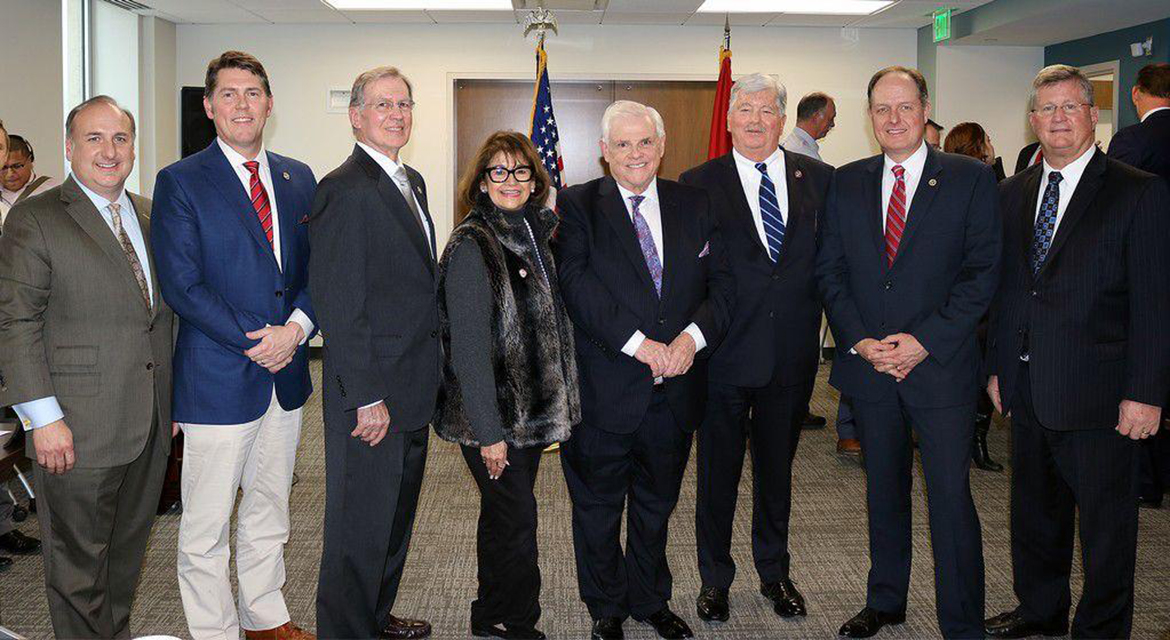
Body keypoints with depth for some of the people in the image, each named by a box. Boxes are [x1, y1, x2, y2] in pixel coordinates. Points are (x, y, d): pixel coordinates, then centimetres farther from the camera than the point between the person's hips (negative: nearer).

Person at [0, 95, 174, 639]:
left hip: (149, 428, 6)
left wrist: (173, 396, 14)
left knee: (128, 549, 18)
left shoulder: (151, 216, 12)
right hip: (77, 431, -6)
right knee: (78, 563, 5)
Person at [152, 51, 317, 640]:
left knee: (269, 512, 18)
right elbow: (181, 285, -12)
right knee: (206, 527, 3)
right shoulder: (180, 182, -5)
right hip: (218, 378, -5)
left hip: (285, 371, 5)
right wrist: (254, 342, -16)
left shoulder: (298, 178, 10)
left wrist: (297, 326, -10)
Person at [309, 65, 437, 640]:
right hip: (370, 395, -9)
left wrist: (429, 374, 14)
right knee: (360, 526, 2)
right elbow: (339, 306, -20)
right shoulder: (344, 189, -16)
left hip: (413, 388, 10)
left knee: (396, 516, 21)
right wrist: (367, 396, -21)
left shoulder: (412, 182, 13)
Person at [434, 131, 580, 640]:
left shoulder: (533, 236, 9)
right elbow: (468, 347, -18)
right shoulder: (472, 246, -15)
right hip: (492, 417, -8)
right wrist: (488, 431, -19)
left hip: (532, 412, 8)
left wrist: (556, 403, 12)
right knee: (516, 518, -2)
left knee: (504, 515, 17)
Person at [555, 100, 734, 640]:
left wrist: (692, 336, -17)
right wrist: (639, 344, -22)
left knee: (657, 503, 19)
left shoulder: (694, 205, 6)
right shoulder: (578, 206, -4)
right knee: (598, 507, 12)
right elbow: (578, 286, -16)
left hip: (675, 389, 3)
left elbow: (723, 282, 1)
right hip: (605, 388, -3)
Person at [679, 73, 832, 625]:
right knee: (717, 471, 10)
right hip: (726, 353, -2)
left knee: (777, 469, 18)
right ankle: (715, 579, 27)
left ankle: (775, 574, 36)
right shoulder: (698, 184, -4)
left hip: (792, 353, 3)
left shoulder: (818, 179, 4)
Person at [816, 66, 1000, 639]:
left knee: (951, 498, -2)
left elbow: (982, 271, -7)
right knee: (884, 490, 16)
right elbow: (829, 269, 7)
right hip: (867, 365, 4)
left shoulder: (970, 179, -2)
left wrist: (925, 341, -14)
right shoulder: (846, 182, 8)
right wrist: (858, 340, -7)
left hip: (941, 364, -3)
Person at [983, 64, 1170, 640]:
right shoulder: (1013, 193, 10)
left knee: (1105, 521, 6)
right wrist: (997, 367, 11)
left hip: (1097, 393, -5)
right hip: (1026, 387, 5)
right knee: (1034, 508, 18)